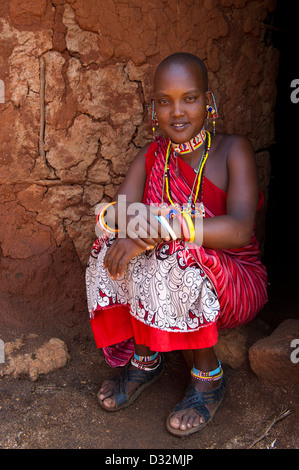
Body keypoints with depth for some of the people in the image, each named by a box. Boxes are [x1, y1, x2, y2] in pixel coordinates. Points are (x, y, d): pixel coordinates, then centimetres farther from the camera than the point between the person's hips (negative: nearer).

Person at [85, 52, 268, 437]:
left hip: (236, 281, -4)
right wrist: (133, 226, -34)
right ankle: (144, 359, -2)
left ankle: (208, 375, -10)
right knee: (115, 249, -21)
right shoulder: (151, 157, 2)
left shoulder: (233, 150, -11)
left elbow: (241, 229, -26)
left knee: (170, 261, -33)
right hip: (179, 273, 4)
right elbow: (116, 215, -10)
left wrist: (162, 228, -35)